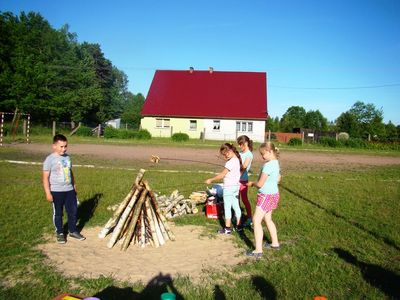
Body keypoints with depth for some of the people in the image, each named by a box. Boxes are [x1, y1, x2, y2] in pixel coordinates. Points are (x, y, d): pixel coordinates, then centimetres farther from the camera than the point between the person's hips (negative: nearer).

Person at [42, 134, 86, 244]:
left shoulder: (67, 157, 6)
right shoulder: (50, 159, -12)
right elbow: (45, 177, -12)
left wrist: (74, 186, 20)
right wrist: (48, 193, -15)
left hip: (69, 190, 5)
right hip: (56, 191, -5)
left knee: (73, 211, 11)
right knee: (58, 213, 10)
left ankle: (73, 231, 28)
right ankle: (59, 233, 26)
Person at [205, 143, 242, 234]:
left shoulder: (230, 162, -20)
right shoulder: (237, 160, 6)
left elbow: (221, 175, -18)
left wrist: (210, 180, -9)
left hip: (229, 187, -9)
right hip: (236, 186, 9)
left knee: (227, 207, 0)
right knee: (236, 206, 15)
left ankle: (227, 228, 6)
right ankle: (238, 225, 23)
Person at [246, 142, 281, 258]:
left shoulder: (268, 165, -23)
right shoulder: (276, 163, 6)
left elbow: (260, 184, -20)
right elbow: (278, 179, 21)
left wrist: (252, 183, -2)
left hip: (266, 195, -10)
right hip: (274, 193, 10)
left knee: (256, 220, -7)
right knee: (268, 219, 23)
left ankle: (258, 250, -7)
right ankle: (275, 243, 35)